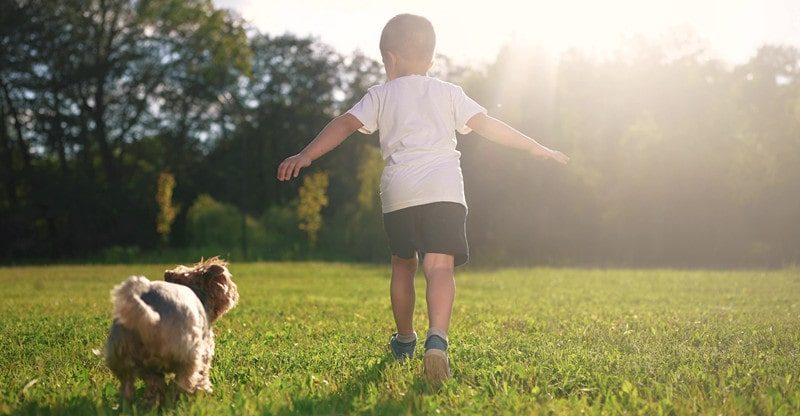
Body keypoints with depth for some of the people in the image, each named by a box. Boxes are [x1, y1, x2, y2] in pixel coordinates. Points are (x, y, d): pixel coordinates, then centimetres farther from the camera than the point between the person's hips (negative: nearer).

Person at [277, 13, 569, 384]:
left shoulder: (381, 95, 16)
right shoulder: (448, 93, 17)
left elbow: (345, 124, 3)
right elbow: (487, 125, 10)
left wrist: (305, 156, 0)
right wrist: (538, 149, 15)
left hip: (398, 192, 1)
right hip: (444, 188, -1)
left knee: (403, 263, 21)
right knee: (439, 266, -11)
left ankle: (404, 340, 35)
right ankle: (437, 338, -36)